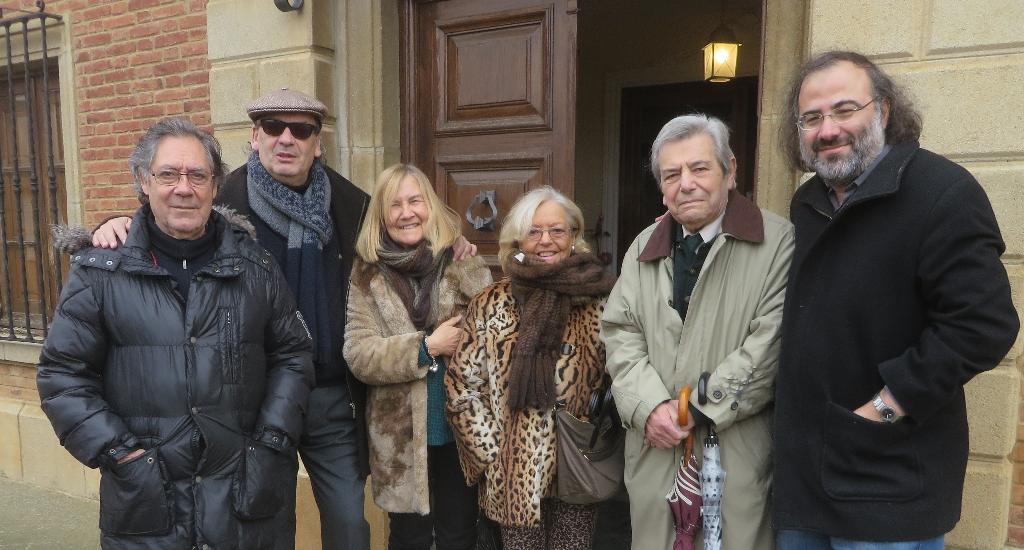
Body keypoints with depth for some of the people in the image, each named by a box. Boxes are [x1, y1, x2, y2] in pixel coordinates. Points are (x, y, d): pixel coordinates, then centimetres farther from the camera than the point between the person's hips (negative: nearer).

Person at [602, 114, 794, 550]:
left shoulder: (778, 242, -6)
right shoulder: (643, 248, 11)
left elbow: (772, 342, -12)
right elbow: (620, 333, 6)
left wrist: (699, 409, -12)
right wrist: (650, 407, -9)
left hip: (737, 453, -4)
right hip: (654, 450, 4)